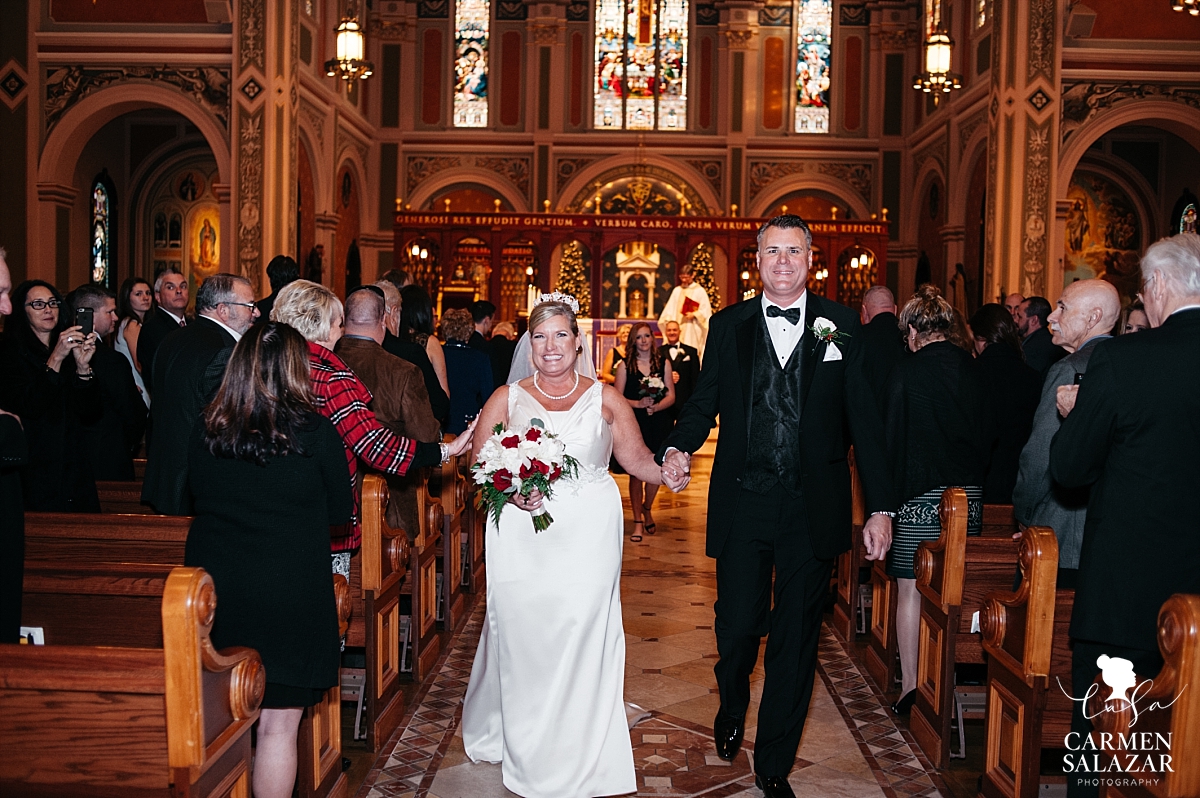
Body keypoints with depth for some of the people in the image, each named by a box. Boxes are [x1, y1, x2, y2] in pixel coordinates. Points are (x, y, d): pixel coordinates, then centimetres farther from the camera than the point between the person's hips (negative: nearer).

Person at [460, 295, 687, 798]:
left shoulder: (605, 399, 10)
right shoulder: (506, 398, 9)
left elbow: (636, 458, 7)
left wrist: (666, 472, -14)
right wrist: (510, 490, -13)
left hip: (589, 535, 0)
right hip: (521, 536, 1)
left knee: (582, 637, -5)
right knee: (520, 637, -1)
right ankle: (523, 750, 21)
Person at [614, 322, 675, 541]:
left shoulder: (663, 363, 6)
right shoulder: (625, 365, 2)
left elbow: (671, 396, 3)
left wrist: (656, 407, -15)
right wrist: (638, 403, -16)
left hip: (659, 424, 2)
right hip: (634, 424, -2)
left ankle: (647, 510, 33)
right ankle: (637, 522, 11)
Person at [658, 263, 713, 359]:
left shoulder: (700, 291, 1)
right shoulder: (677, 290, 13)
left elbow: (706, 310, -2)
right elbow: (670, 309, 10)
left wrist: (694, 314, -16)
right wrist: (669, 322, -5)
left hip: (693, 330, -3)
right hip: (678, 328, 3)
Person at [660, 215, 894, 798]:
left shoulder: (841, 326, 2)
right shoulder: (729, 326, 6)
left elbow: (863, 419, 0)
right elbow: (703, 403, 8)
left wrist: (880, 507, -3)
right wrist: (677, 448, -13)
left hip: (812, 509, 0)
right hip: (742, 503, 1)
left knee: (796, 637, 8)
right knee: (738, 624, 5)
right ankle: (731, 709, 40)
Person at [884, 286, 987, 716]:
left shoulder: (906, 371, -9)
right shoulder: (972, 369, 5)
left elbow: (892, 438, -7)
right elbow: (986, 433, 11)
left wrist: (889, 495, 1)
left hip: (922, 494, -5)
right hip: (969, 494, 5)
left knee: (911, 589, 3)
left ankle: (911, 686, 6)